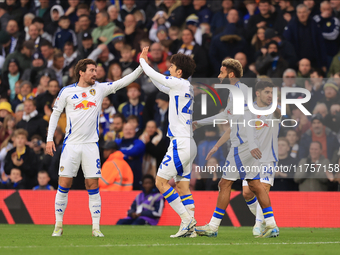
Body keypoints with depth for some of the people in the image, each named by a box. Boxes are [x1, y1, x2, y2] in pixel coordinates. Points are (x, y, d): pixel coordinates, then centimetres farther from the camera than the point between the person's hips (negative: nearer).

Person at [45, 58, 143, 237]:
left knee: (93, 186, -2)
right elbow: (55, 113, 8)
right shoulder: (67, 92, 2)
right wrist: (49, 139, 2)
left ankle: (95, 227, 1)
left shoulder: (100, 89, 6)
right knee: (64, 184, -3)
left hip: (91, 145, 1)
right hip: (71, 145, -1)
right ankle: (58, 225, 8)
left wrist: (141, 67, -9)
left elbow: (123, 82, 1)